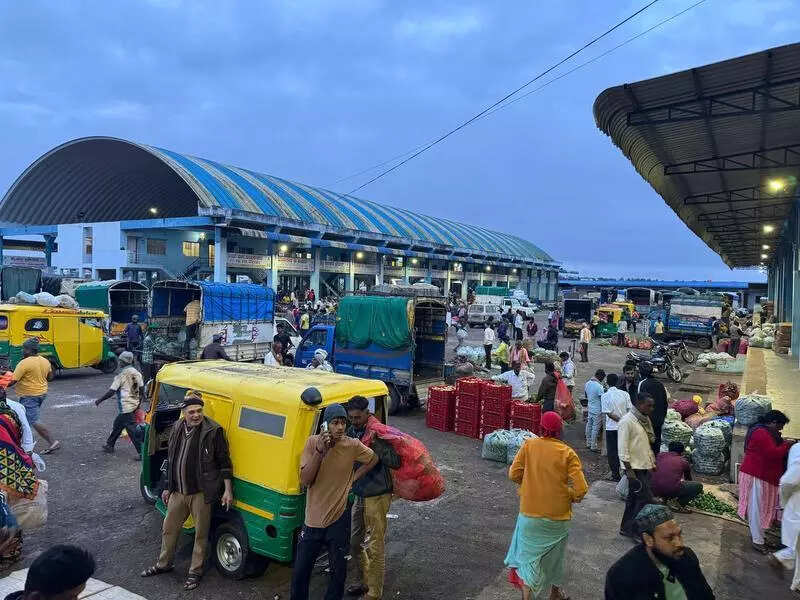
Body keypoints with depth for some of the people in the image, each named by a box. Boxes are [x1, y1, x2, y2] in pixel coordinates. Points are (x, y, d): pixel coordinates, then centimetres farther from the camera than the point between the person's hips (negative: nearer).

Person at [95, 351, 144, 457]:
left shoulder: (122, 375, -15)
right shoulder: (137, 373, 5)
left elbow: (111, 391, -14)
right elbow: (142, 389, 8)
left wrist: (100, 400, -1)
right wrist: (139, 402, 20)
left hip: (126, 407, -8)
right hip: (134, 405, 8)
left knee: (132, 430, -4)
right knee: (117, 424, 23)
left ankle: (141, 452, -4)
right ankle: (109, 445, 35)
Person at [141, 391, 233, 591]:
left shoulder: (213, 431, -16)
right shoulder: (177, 429, 3)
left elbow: (224, 462, -11)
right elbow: (171, 460, 14)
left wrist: (227, 490, -12)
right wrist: (167, 488, 16)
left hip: (201, 493, -6)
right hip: (178, 491, 6)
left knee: (201, 534, 8)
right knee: (169, 529, 21)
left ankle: (195, 572, 26)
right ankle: (164, 564, 43)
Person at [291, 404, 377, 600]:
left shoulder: (352, 445, -10)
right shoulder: (313, 442, -10)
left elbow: (374, 459, 9)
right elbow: (304, 480, -15)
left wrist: (354, 478, -2)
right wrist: (320, 451, -25)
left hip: (339, 519, 0)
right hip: (313, 519, 0)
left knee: (338, 571, 14)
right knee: (299, 572, 10)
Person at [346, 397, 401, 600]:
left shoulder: (378, 432, -17)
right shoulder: (351, 432, 3)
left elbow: (395, 462, -23)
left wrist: (376, 444, -34)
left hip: (377, 496, -8)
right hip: (359, 495, 8)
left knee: (375, 546, 2)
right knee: (355, 542, 20)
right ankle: (366, 582, 38)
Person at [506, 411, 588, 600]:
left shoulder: (529, 445, -10)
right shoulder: (568, 453, -13)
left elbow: (514, 474, -6)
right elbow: (581, 489, -16)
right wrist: (571, 496, 5)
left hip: (530, 513, -1)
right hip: (558, 515, 1)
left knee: (529, 556, 12)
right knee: (554, 554, 24)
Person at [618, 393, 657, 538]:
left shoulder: (645, 420, 10)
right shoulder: (627, 421, -17)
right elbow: (622, 448, -19)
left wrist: (653, 462, 17)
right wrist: (629, 470, -20)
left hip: (645, 466, 8)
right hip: (634, 467, -8)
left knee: (634, 498, 14)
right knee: (646, 499, -8)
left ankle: (626, 528, 23)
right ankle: (633, 529, 3)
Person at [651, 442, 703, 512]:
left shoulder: (660, 455, 20)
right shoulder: (683, 461, 16)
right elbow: (688, 478, 36)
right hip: (672, 490, -5)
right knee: (698, 486, 14)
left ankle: (665, 499, 17)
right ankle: (677, 504, 6)